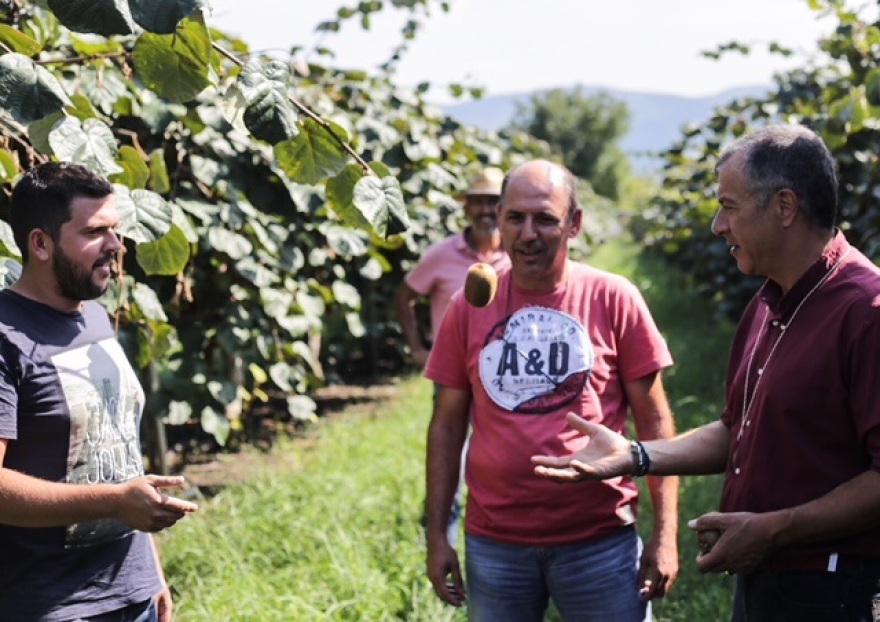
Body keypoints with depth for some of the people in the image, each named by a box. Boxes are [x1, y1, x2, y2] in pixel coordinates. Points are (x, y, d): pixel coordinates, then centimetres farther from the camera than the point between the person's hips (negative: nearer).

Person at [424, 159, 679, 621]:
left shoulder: (613, 298, -4)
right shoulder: (468, 306, 1)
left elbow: (653, 422, -1)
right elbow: (447, 426, 7)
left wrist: (665, 532, -5)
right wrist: (436, 535, 3)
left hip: (601, 541, -2)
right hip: (493, 543, 2)